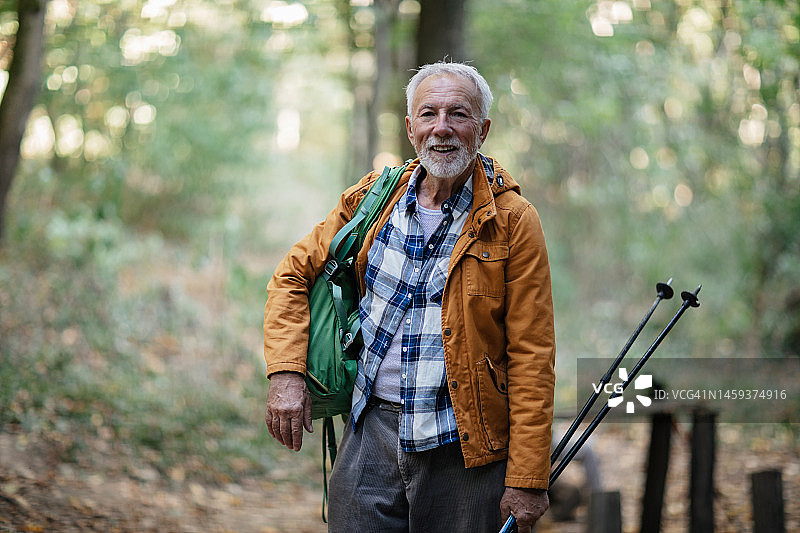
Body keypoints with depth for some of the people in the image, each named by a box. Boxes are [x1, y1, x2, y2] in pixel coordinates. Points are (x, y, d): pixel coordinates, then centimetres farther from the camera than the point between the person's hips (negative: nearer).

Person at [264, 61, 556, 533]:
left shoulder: (512, 221, -6)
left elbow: (531, 356, -8)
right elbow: (294, 274, 14)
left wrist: (527, 480, -12)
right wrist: (286, 372, -2)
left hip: (462, 445, -3)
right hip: (372, 429, 3)